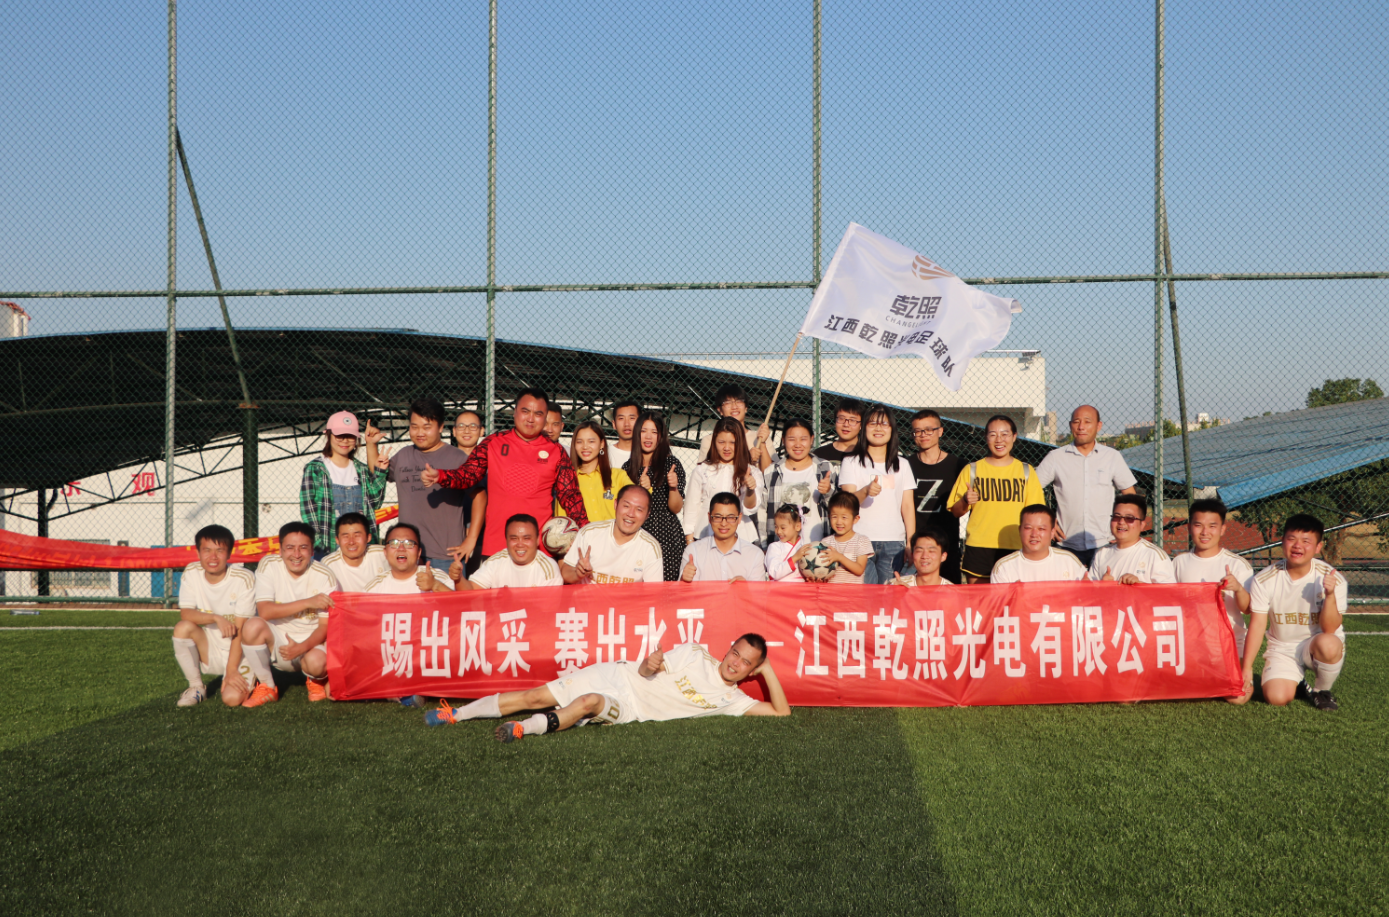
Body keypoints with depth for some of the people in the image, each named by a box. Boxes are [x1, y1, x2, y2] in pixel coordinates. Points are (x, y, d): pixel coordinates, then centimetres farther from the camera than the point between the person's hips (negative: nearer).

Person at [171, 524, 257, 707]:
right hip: (210, 651, 4)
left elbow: (240, 629, -17)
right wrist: (216, 618, -32)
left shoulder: (244, 579, -17)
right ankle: (196, 687, -5)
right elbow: (185, 613, -15)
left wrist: (231, 669, -20)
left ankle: (247, 679, 11)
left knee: (232, 698, -26)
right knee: (183, 628, -26)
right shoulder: (191, 573, -6)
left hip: (239, 651, -3)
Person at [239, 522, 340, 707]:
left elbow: (326, 625, -11)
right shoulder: (269, 566, -8)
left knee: (317, 662, -35)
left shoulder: (324, 577, -10)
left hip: (312, 643, -2)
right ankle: (267, 687, -6)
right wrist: (307, 603, -26)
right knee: (253, 625, -29)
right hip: (278, 643, 2)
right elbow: (265, 611, -18)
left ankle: (317, 680, 7)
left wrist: (302, 647, -30)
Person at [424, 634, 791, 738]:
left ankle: (527, 729, -36)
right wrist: (649, 664, -20)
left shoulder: (732, 700, 3)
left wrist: (768, 670, -8)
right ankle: (457, 714, 1)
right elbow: (646, 671, 4)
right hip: (619, 676, 1)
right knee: (538, 696, -9)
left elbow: (782, 712, -2)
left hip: (631, 709, -1)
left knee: (591, 702, -36)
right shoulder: (694, 653, 5)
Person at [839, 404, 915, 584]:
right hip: (861, 541, -2)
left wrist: (911, 542, 2)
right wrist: (865, 491, -25)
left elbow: (908, 506, 11)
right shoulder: (851, 462, 7)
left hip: (894, 543, 2)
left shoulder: (902, 465, 16)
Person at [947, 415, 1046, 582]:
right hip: (979, 549, -1)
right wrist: (965, 501, -14)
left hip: (1015, 549, 1)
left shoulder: (1026, 471, 11)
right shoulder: (972, 470, 7)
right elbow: (955, 512, 7)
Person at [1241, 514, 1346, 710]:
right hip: (1282, 648, 1)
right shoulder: (1265, 580, -13)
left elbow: (1329, 629, -17)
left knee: (1328, 644, -37)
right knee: (1277, 697, -23)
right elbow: (1257, 625, -10)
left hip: (1316, 643, -1)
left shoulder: (1332, 579, -15)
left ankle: (1322, 691, -4)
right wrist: (1247, 668, -13)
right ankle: (1296, 681, 16)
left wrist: (1330, 595, -34)